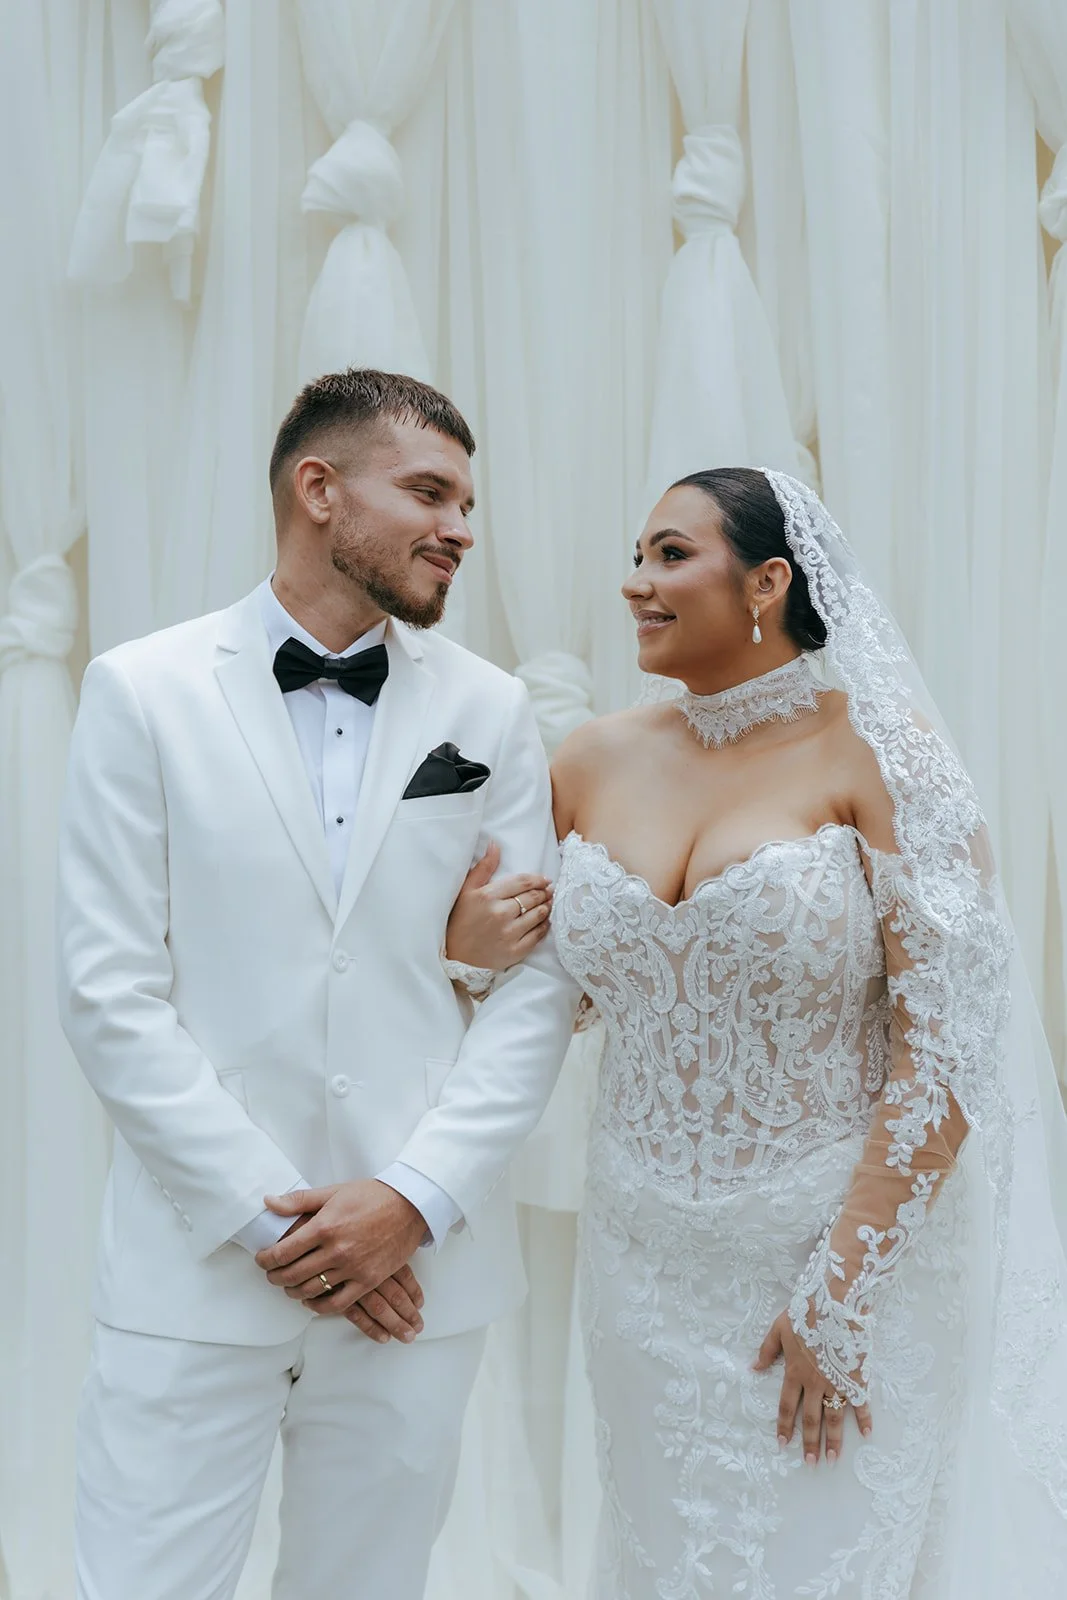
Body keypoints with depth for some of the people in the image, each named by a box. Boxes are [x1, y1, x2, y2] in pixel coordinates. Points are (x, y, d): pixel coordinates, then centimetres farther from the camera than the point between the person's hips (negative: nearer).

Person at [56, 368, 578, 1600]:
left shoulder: (488, 711, 4)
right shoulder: (142, 691, -2)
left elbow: (538, 979, 1)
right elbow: (110, 991, -6)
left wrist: (416, 1198, -9)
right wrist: (267, 1217, -10)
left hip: (417, 1267, 2)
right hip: (197, 1269, -2)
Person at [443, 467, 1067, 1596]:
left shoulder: (878, 752, -12)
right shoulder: (597, 761, 2)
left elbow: (947, 1041, -15)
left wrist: (842, 1292, -16)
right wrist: (473, 950, -9)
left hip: (847, 1248, -4)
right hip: (645, 1259, 5)